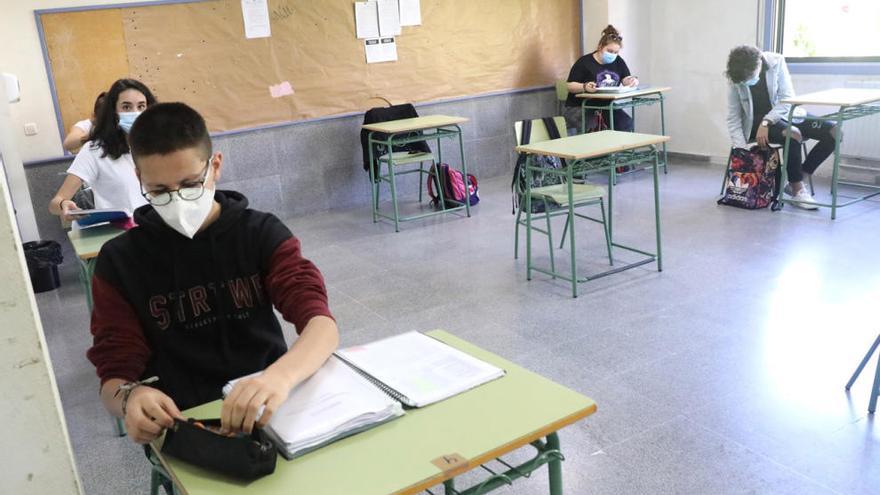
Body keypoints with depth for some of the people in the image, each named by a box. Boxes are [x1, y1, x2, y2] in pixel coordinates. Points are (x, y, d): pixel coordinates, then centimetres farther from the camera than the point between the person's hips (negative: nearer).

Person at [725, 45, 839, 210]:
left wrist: (766, 122, -28)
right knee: (793, 134, -34)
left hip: (782, 113, 4)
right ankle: (797, 189, -18)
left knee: (834, 132, -13)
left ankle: (799, 177, -4)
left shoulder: (776, 62, -14)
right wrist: (741, 151, -21)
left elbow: (787, 99, -14)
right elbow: (733, 119, -12)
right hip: (755, 122, -3)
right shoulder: (734, 78, -16)